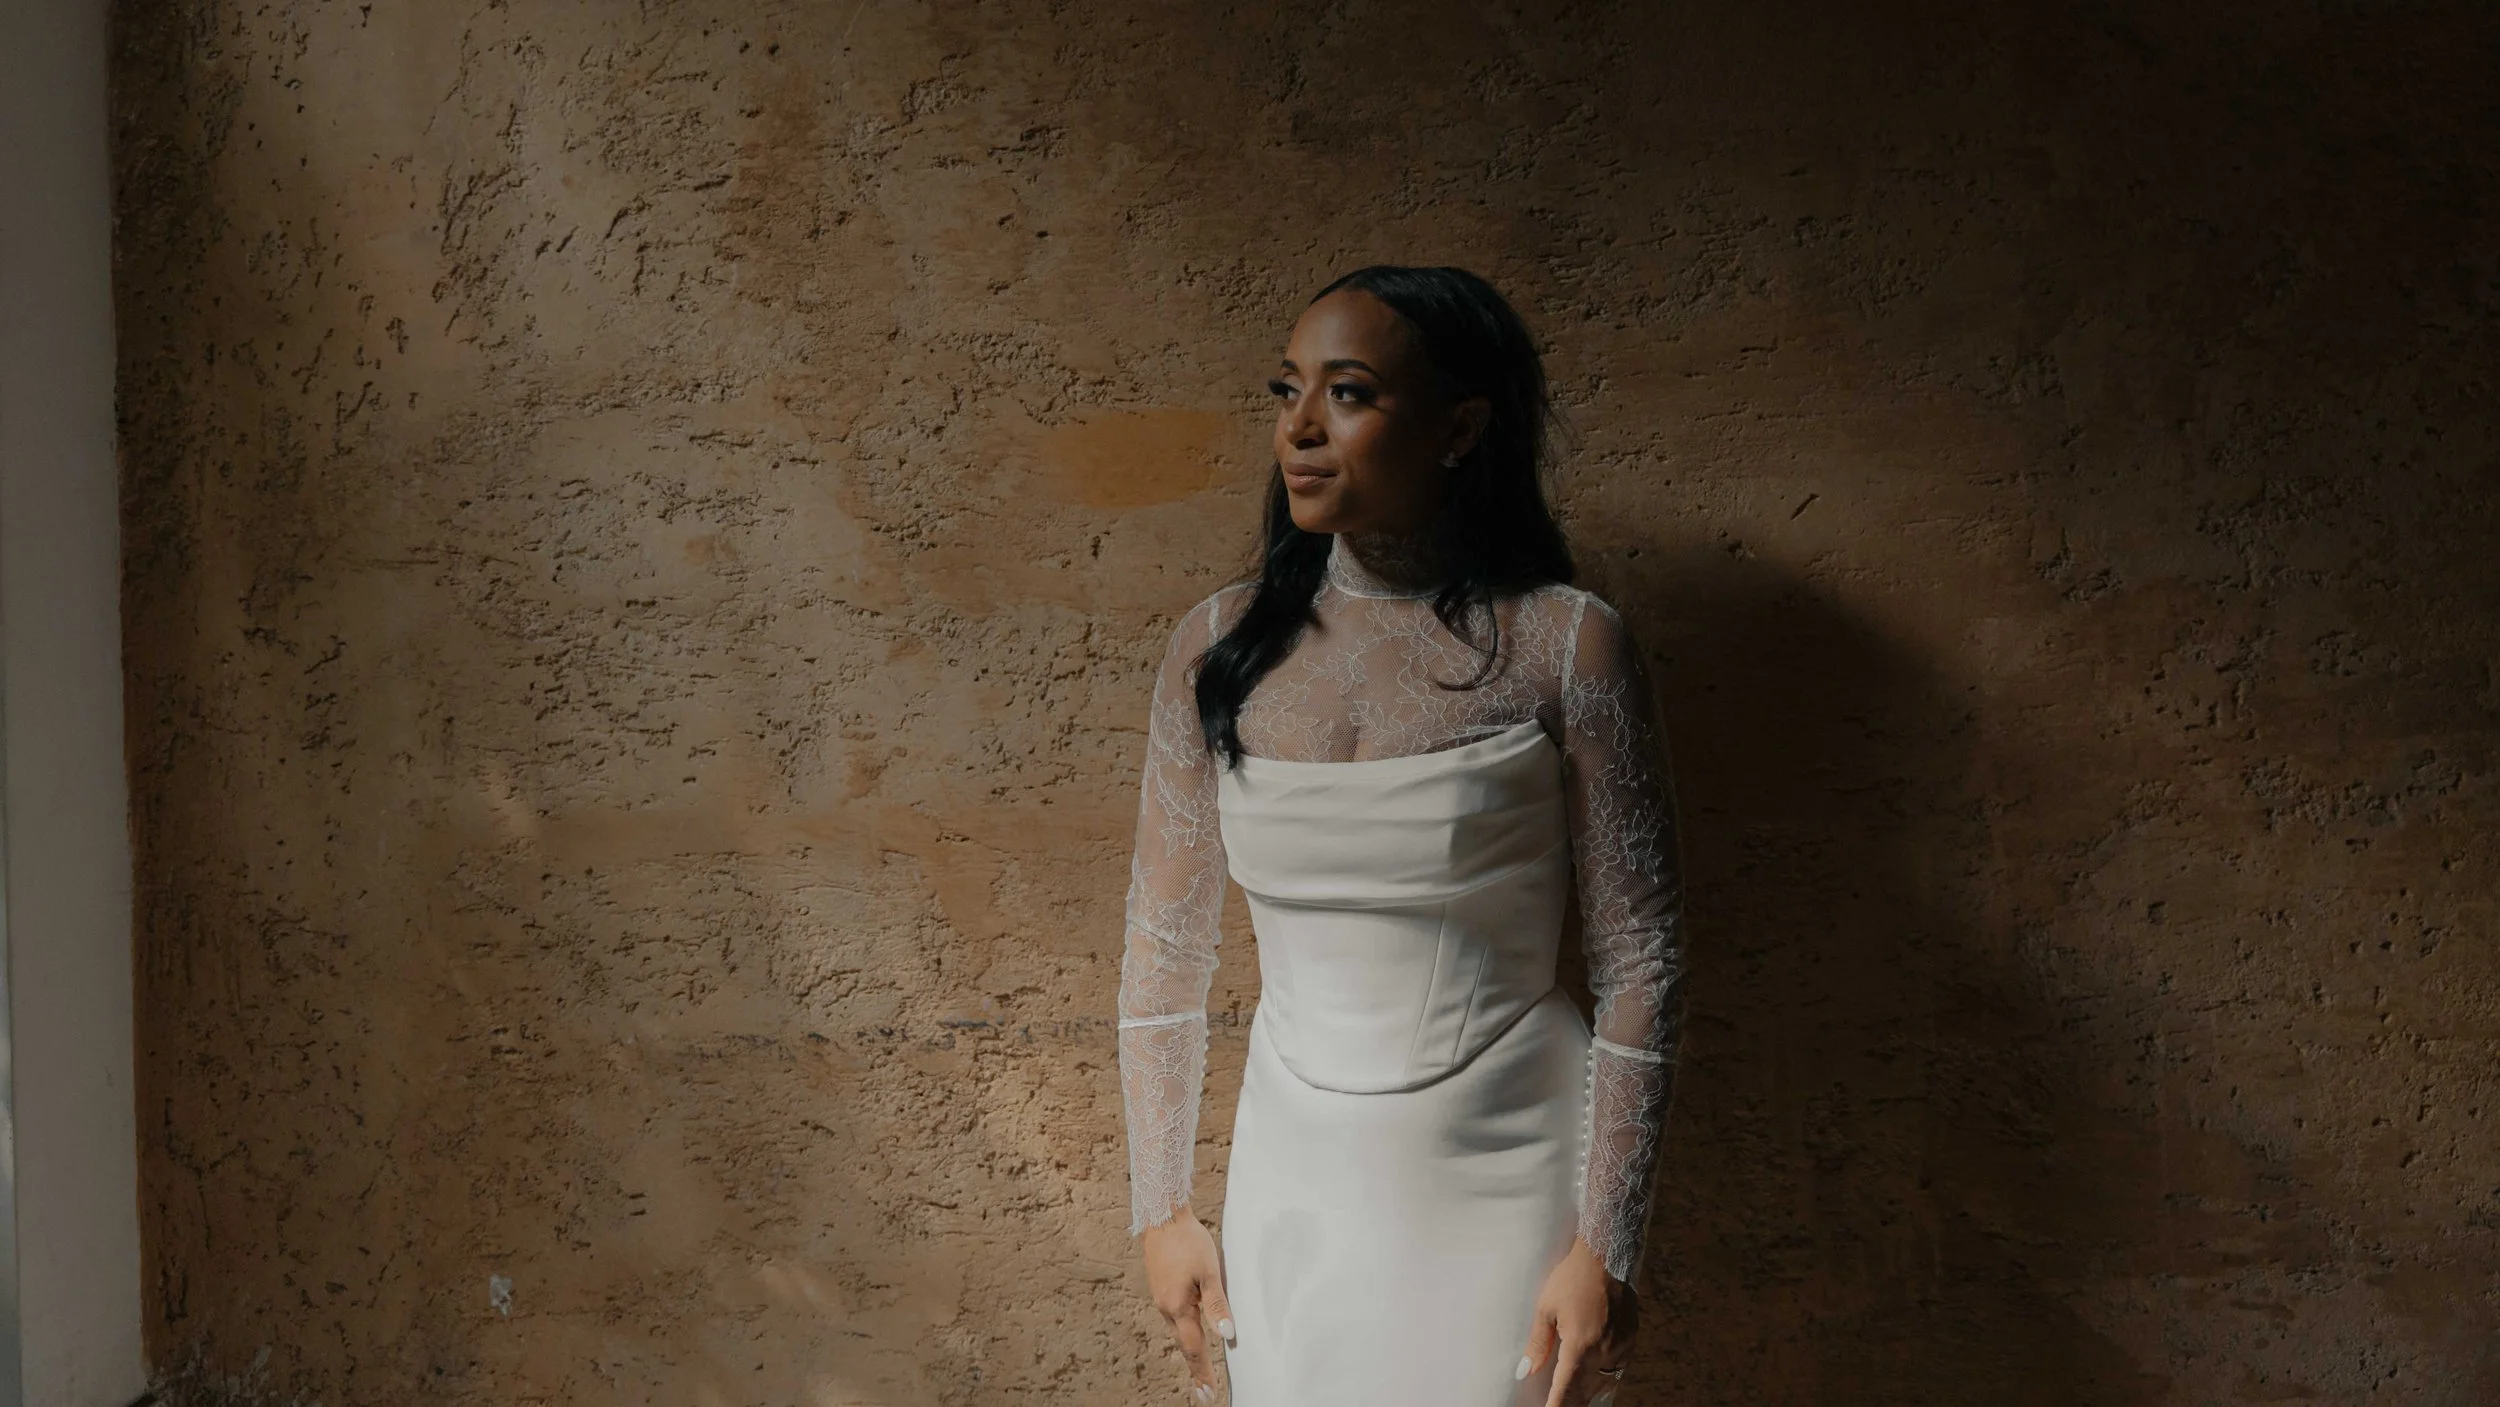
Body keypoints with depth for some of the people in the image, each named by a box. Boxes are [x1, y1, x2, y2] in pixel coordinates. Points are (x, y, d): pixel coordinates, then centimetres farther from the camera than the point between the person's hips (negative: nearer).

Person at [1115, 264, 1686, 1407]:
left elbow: (1640, 966, -8)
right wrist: (1159, 1209, 4)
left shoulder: (1565, 645, -11)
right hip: (1297, 1175, 3)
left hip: (1505, 1181, -3)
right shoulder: (1219, 648, -2)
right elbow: (1164, 949, 4)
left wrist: (1605, 1247, -10)